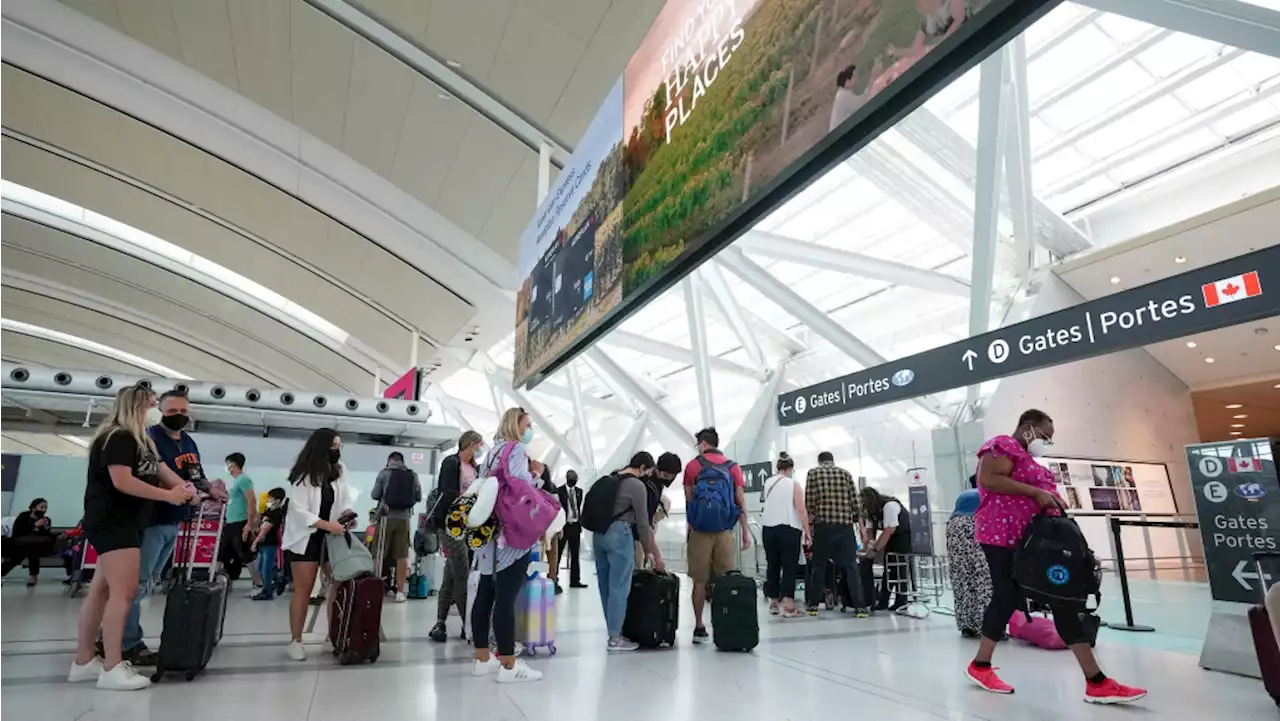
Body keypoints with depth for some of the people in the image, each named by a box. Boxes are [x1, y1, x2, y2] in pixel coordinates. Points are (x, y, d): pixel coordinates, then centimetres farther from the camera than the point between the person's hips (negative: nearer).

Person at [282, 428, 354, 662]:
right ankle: (296, 640, 15)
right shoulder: (305, 475, -17)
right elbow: (299, 510, -21)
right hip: (306, 537, -5)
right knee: (303, 590, 1)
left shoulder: (339, 470, -1)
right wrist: (328, 525, -28)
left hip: (332, 536, 5)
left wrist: (348, 513, -10)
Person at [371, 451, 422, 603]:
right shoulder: (413, 474, 3)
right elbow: (419, 498, 8)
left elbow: (374, 495, 1)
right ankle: (400, 591, 10)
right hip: (404, 519, 2)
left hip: (387, 517, -1)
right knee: (402, 556, 6)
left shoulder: (384, 472, -2)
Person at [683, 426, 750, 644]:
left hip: (699, 530, -1)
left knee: (700, 580, 6)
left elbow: (688, 501, 2)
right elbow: (741, 502, 2)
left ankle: (699, 628, 10)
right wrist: (745, 531, 5)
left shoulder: (692, 466, 1)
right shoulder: (733, 467, 5)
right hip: (725, 531, 1)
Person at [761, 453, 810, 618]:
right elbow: (801, 510, -10)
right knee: (789, 567, -1)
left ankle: (773, 604, 19)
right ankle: (788, 607, -5)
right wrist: (808, 531, -4)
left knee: (772, 565, 12)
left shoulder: (767, 484, 11)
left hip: (768, 528, 5)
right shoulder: (793, 483, -3)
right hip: (788, 529, -5)